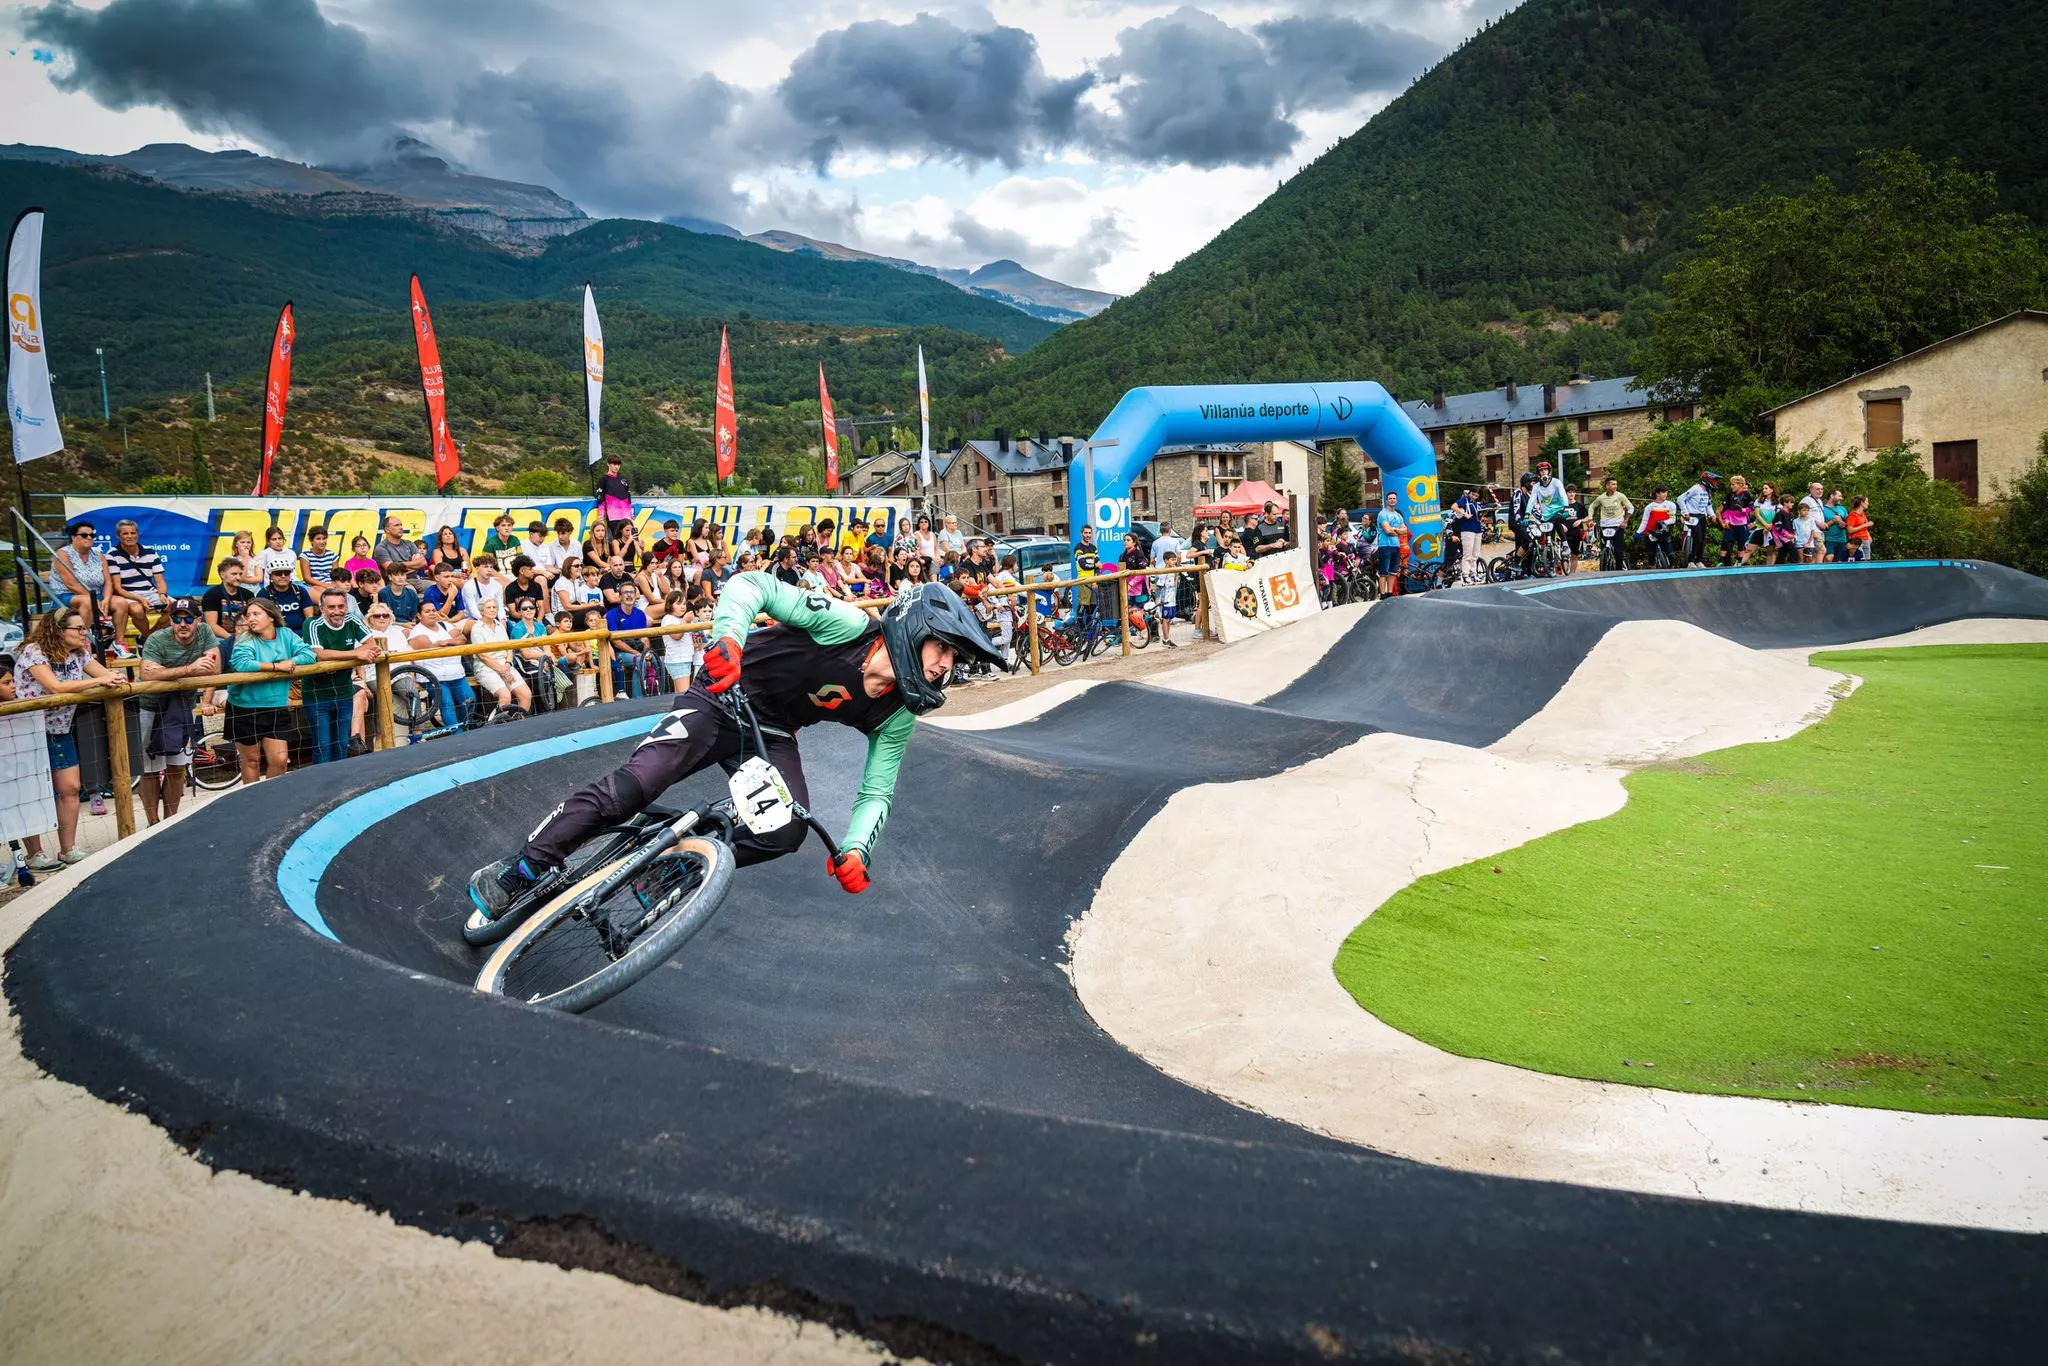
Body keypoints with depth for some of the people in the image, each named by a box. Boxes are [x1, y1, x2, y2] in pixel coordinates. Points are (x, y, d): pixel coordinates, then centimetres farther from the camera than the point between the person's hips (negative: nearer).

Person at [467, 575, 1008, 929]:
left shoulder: (896, 715, -9)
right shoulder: (846, 624, -26)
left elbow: (877, 792, -4)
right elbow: (752, 586, -27)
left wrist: (856, 849, -22)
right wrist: (727, 638, -46)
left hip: (772, 734, 6)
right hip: (724, 696, -5)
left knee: (786, 832, -19)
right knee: (638, 783, -22)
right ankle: (515, 874, -9)